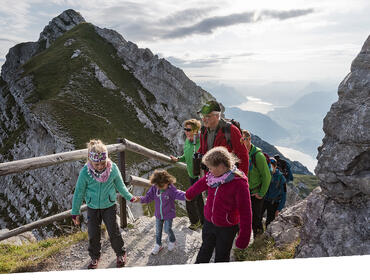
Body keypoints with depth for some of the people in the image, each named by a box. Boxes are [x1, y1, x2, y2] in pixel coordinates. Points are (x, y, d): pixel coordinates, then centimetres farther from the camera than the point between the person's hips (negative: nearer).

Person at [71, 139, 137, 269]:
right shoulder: (85, 172, -20)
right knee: (93, 235, 10)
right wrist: (75, 212, -1)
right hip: (92, 208, 1)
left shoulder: (113, 168, -19)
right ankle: (95, 257, 38)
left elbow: (120, 185, 0)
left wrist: (129, 197, 10)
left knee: (114, 233, 7)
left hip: (109, 206, 0)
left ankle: (121, 253, 34)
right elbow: (79, 192, -8)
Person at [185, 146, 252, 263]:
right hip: (208, 222, 5)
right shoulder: (211, 176, -9)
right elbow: (199, 186, 13)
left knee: (221, 257, 14)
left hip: (227, 228, -5)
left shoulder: (239, 183, -27)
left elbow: (245, 212, -24)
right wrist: (188, 195, 31)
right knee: (205, 250, 26)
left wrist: (244, 238, -21)